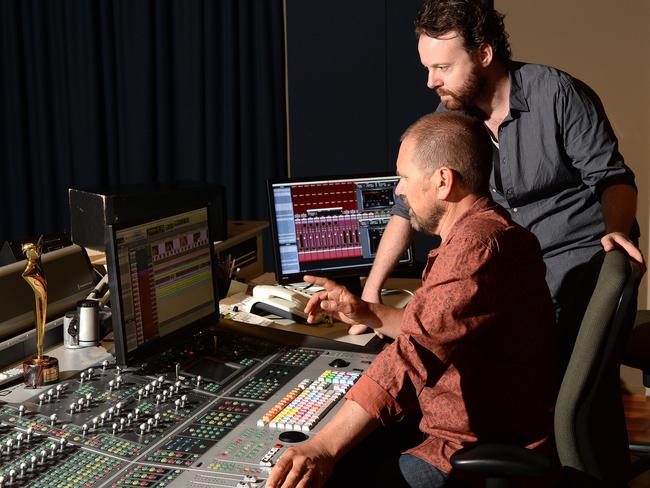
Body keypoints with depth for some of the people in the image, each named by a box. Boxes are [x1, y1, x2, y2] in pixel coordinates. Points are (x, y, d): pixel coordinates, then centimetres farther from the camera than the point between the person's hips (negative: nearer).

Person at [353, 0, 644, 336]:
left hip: (581, 255, -5)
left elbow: (613, 179, -10)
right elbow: (408, 208, 5)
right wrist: (370, 293, 1)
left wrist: (616, 231, -32)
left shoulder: (557, 94, -15)